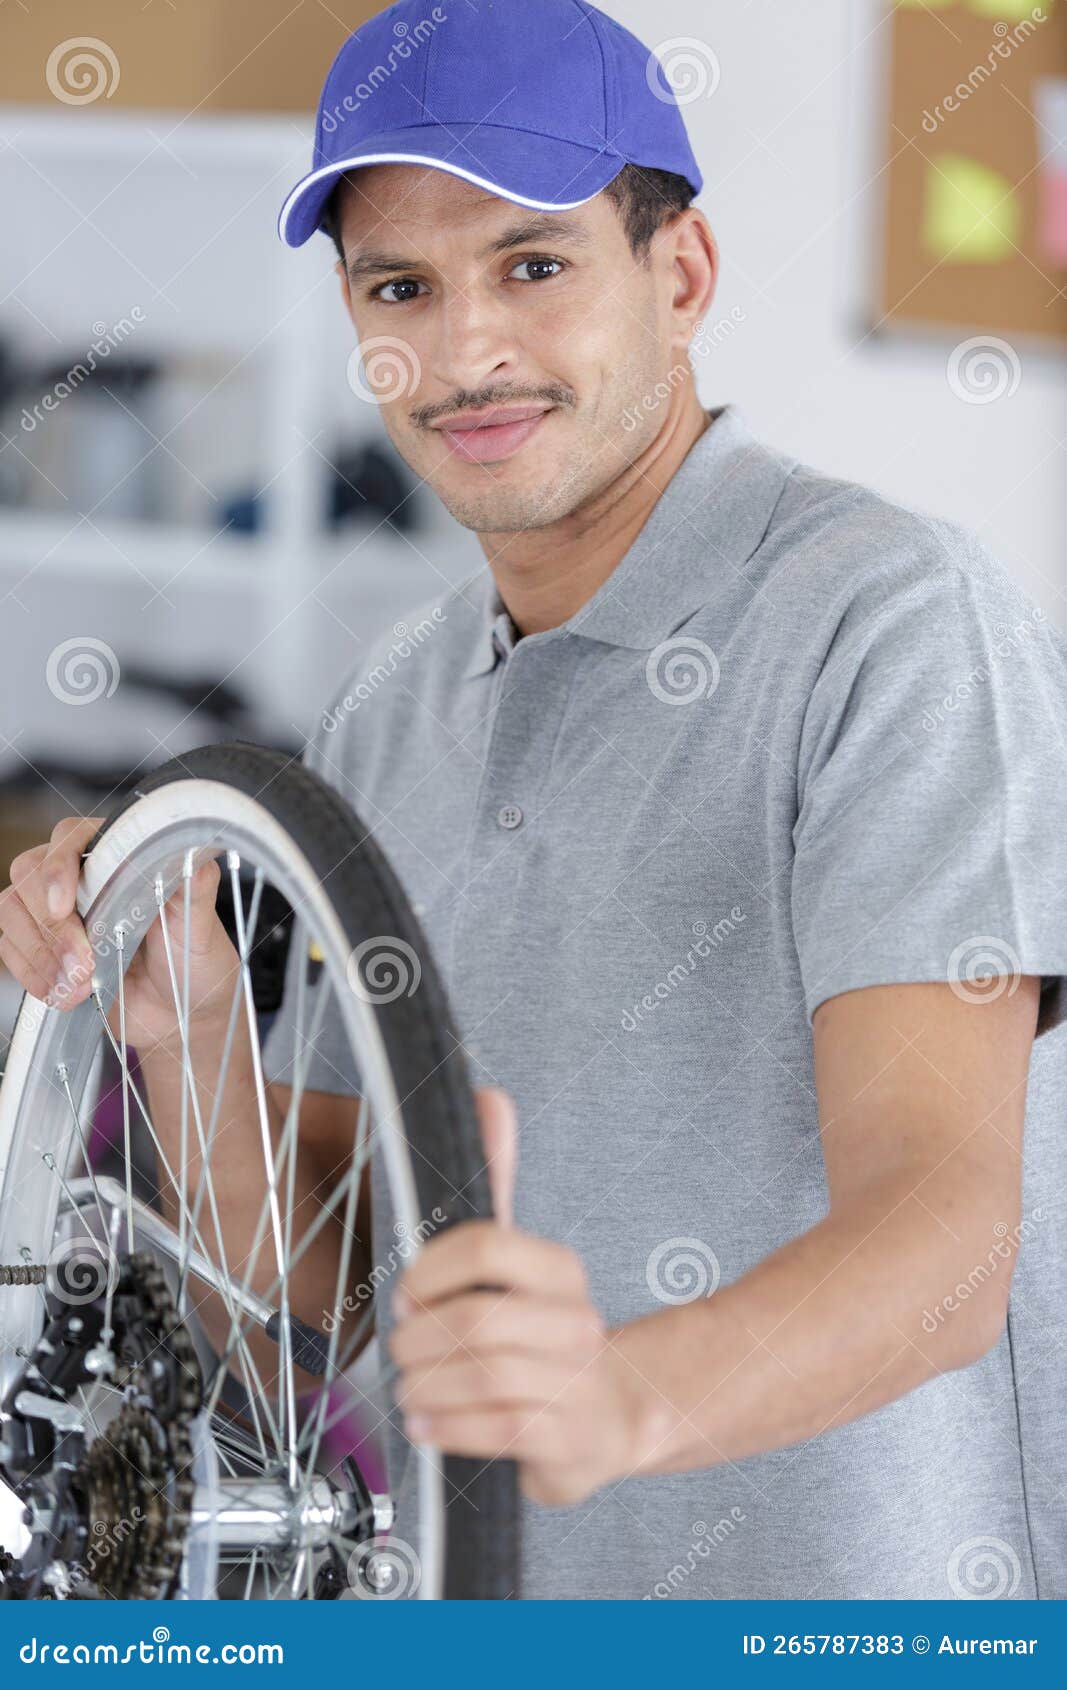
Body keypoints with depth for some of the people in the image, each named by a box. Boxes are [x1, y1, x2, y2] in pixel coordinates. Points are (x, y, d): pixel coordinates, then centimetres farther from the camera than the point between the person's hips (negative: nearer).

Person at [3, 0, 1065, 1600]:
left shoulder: (900, 619, -13)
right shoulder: (388, 718, 8)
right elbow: (311, 1294, 8)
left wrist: (626, 1395, -41)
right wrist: (184, 1032, -10)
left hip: (867, 1623, -5)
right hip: (475, 1630, 5)